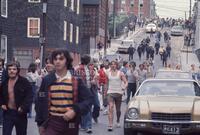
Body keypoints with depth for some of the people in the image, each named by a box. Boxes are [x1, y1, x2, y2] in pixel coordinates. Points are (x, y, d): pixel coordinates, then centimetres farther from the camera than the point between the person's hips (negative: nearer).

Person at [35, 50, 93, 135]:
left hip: (71, 123, 1)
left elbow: (88, 99, -2)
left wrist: (75, 110, -17)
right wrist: (40, 123, 6)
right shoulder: (47, 80, 1)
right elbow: (40, 102, 8)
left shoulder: (76, 80, -3)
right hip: (52, 122, 0)